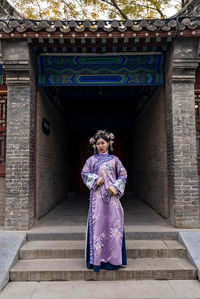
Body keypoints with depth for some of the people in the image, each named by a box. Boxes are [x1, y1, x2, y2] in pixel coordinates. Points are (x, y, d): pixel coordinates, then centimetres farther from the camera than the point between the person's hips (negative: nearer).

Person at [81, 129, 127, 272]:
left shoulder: (114, 159, 9)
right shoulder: (92, 159, 10)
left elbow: (123, 175, 8)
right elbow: (85, 173, 7)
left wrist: (116, 187, -7)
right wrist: (96, 179, -9)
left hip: (112, 194, 1)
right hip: (97, 195, 0)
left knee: (113, 222, 0)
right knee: (98, 222, -2)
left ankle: (113, 257, 12)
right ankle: (98, 257, 7)